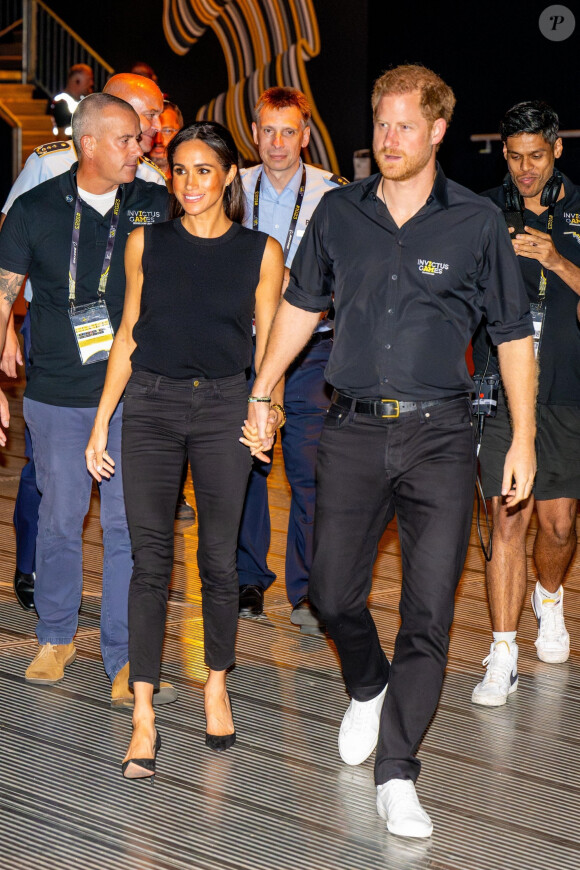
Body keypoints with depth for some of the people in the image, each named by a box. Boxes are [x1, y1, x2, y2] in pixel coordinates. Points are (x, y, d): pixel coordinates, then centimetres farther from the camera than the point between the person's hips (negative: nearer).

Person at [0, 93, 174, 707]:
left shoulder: (156, 206, 3)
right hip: (57, 397, 0)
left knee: (129, 524, 0)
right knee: (60, 518, 10)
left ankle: (123, 659, 9)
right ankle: (56, 638, 29)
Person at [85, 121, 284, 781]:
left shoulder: (261, 251, 3)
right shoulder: (146, 244, 7)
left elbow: (268, 344, 7)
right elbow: (128, 336, 10)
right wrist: (101, 423, 7)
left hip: (224, 409, 0)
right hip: (150, 405, 1)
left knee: (218, 558, 4)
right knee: (150, 559, -2)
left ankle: (216, 687, 25)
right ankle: (143, 717, 1)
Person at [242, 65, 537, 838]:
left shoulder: (478, 222, -1)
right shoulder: (339, 213, 6)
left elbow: (513, 333, 5)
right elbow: (301, 305, 18)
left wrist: (523, 438, 1)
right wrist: (260, 393, 19)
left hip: (439, 434, -2)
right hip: (353, 430, 2)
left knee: (429, 610, -4)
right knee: (332, 593, 6)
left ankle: (396, 772, 7)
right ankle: (368, 690, 38)